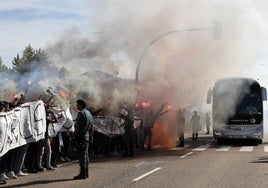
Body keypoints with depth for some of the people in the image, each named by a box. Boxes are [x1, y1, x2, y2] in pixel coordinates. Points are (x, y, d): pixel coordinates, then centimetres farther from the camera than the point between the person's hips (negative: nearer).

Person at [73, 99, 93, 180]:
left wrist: (75, 134, -7)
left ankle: (83, 173, -7)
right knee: (85, 154, 12)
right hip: (87, 134, 9)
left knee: (82, 154, -8)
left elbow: (78, 126, -19)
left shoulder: (81, 113, -15)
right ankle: (85, 173, 17)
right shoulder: (88, 113, 14)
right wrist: (91, 136, 21)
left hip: (81, 135, -9)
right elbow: (91, 126, 18)